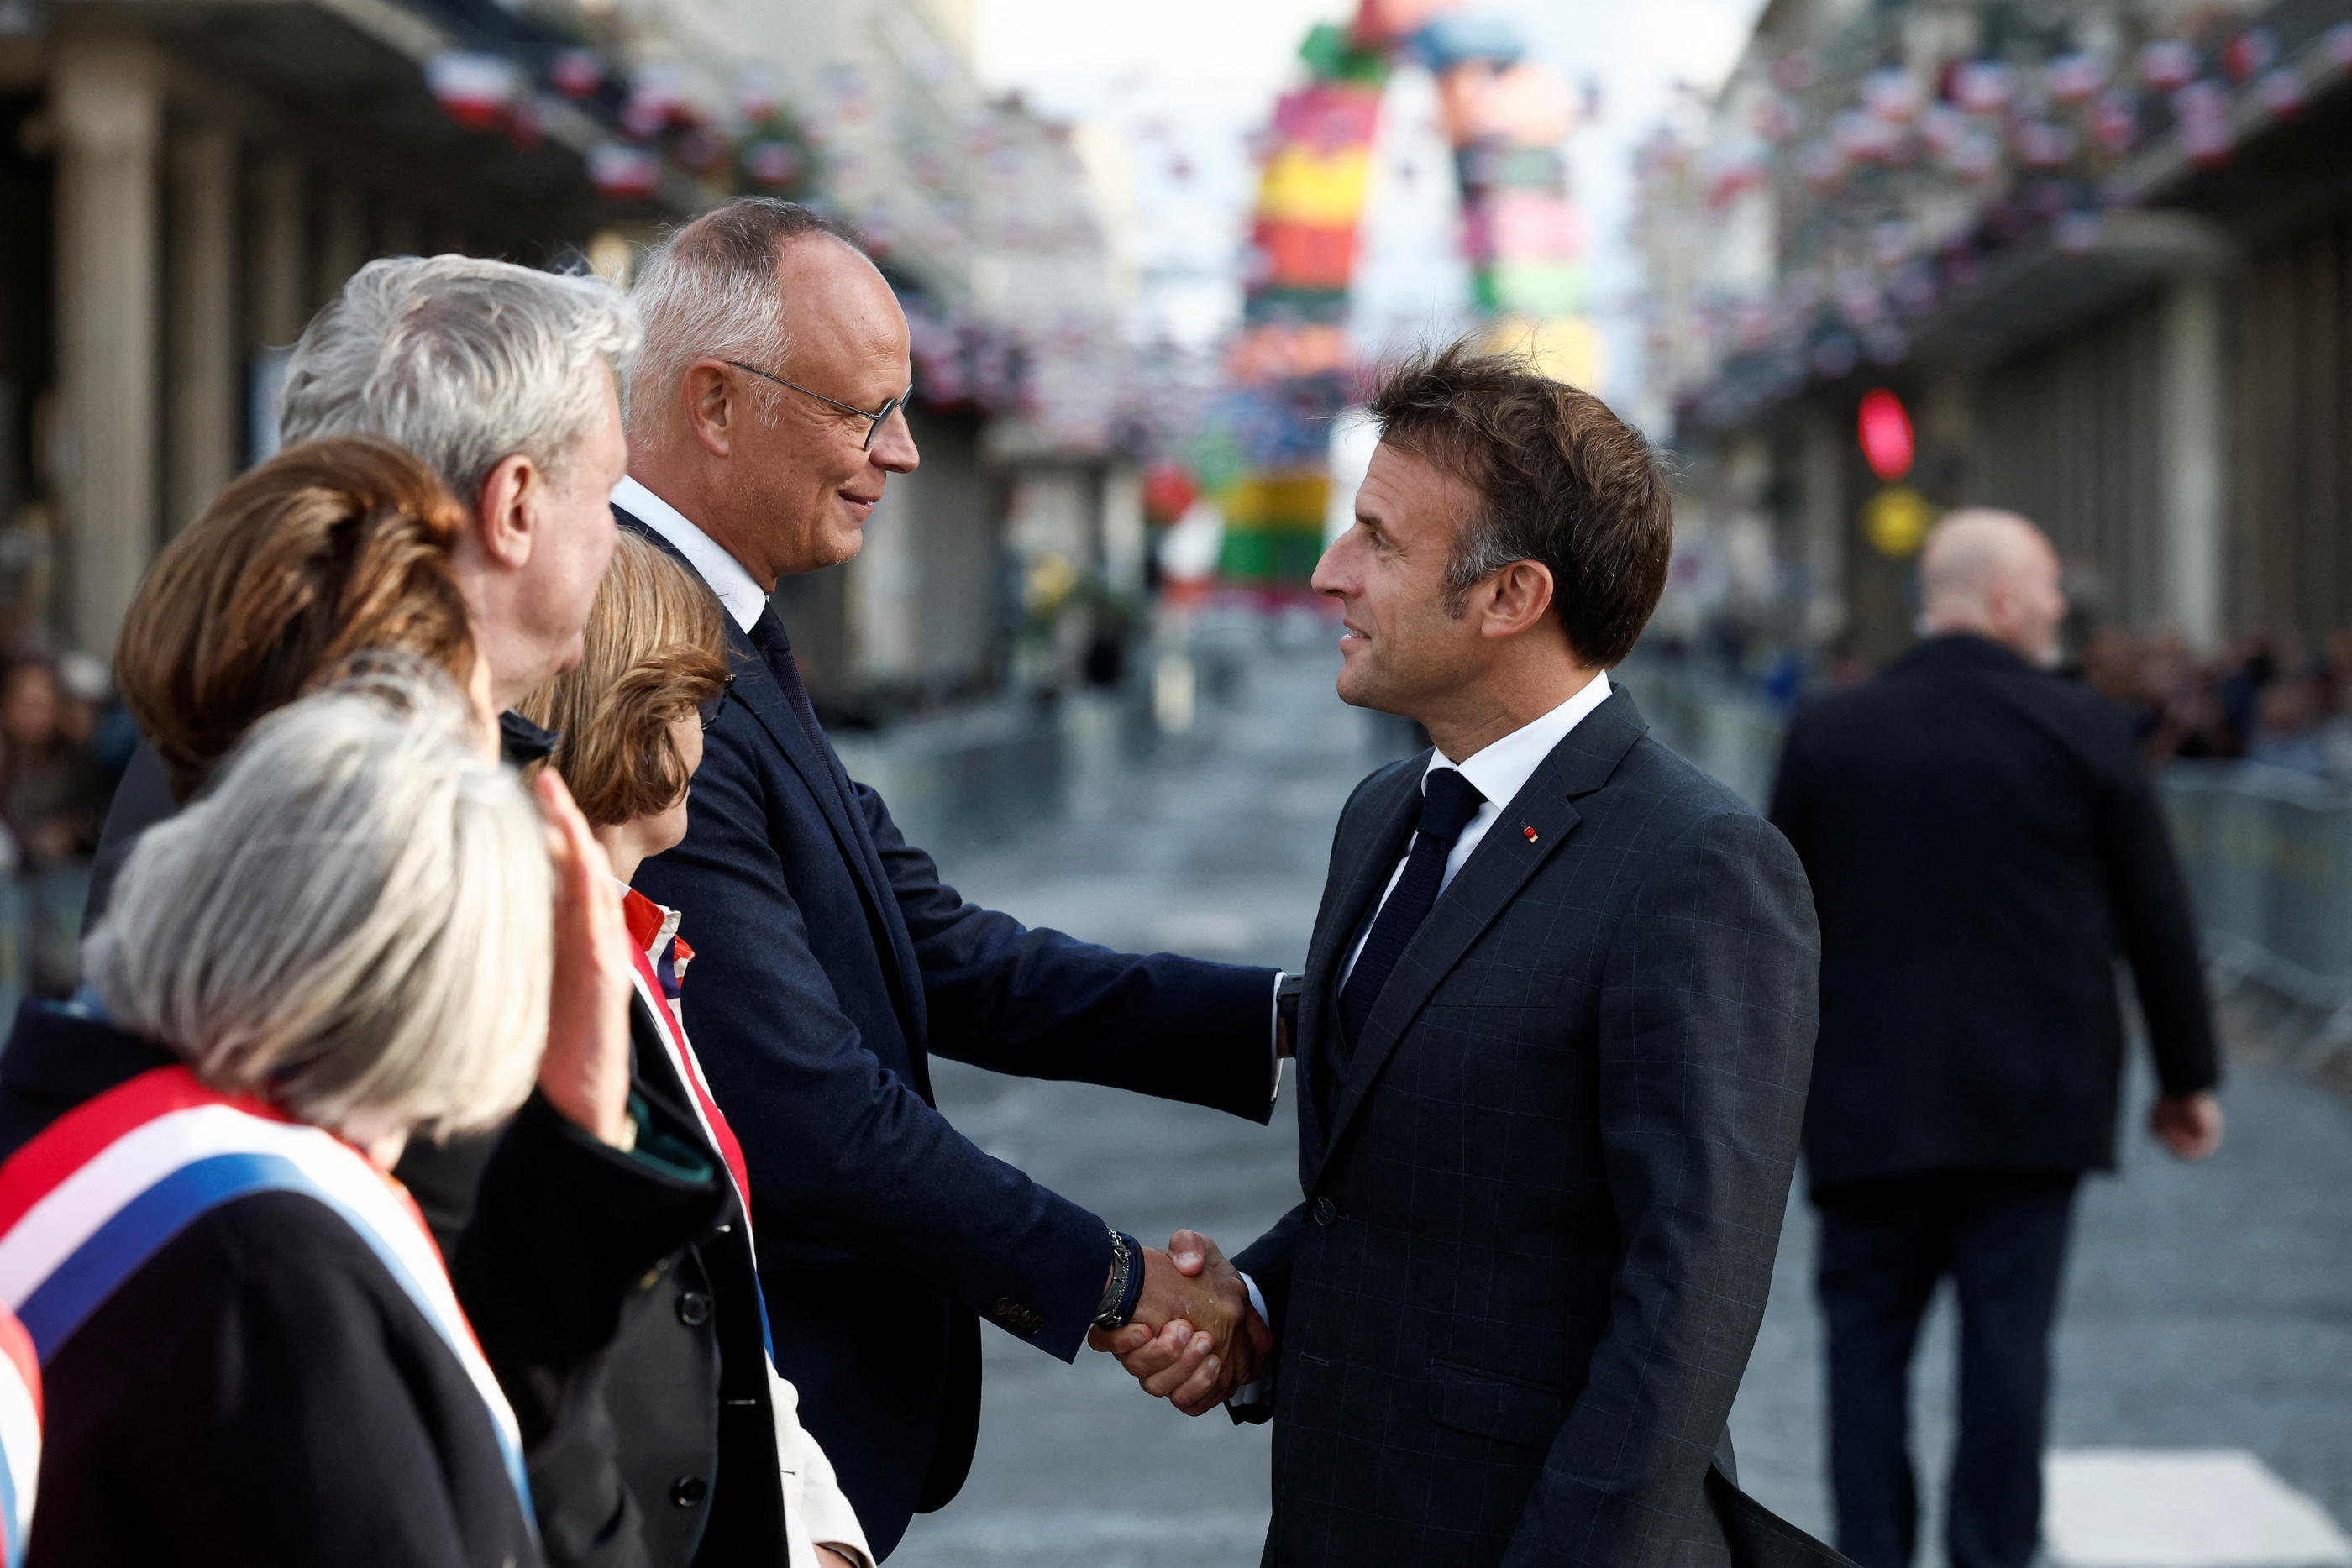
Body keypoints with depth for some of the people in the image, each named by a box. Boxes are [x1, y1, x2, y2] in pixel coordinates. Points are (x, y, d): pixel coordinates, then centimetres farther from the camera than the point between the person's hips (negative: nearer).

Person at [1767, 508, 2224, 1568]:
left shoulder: (1826, 734, 1)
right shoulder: (2085, 730, -4)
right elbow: (2156, 918, 1)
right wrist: (2188, 1075, 12)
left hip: (1870, 1110, 1)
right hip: (2033, 1104, -1)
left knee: (1868, 1336, 7)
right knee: (2009, 1342, 4)